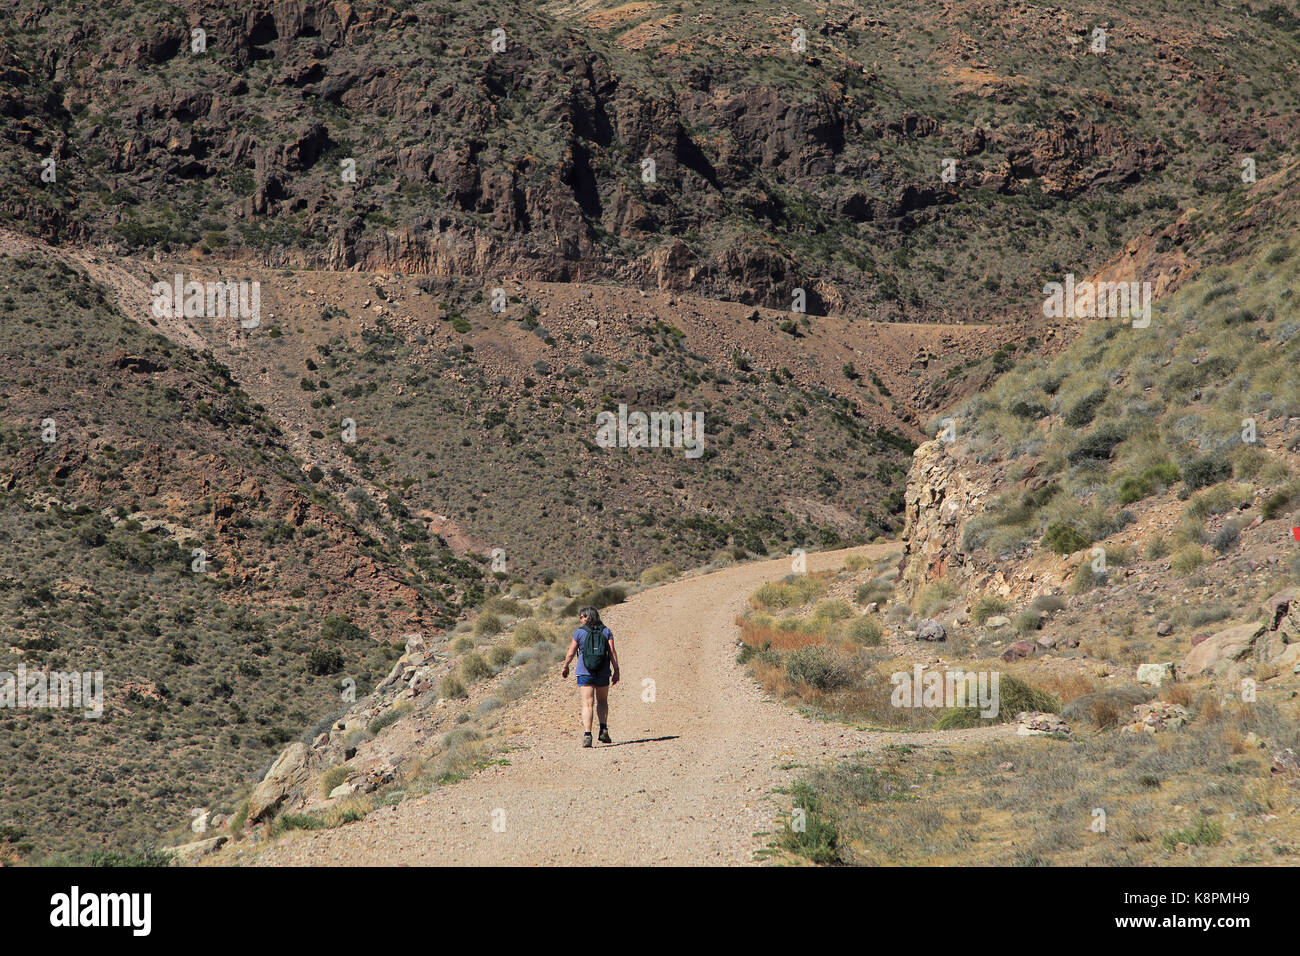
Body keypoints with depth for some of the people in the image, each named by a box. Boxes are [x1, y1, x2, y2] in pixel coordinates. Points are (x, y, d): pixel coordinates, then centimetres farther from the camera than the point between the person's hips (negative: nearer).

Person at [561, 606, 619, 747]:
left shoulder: (579, 632, -3)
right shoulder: (606, 631, 2)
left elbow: (571, 653, 1)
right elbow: (612, 652, -4)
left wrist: (565, 667, 16)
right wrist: (616, 670, 0)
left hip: (585, 672, -2)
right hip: (603, 672, 2)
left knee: (587, 703, -3)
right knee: (602, 701, 19)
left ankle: (587, 735, -15)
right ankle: (603, 730, 7)